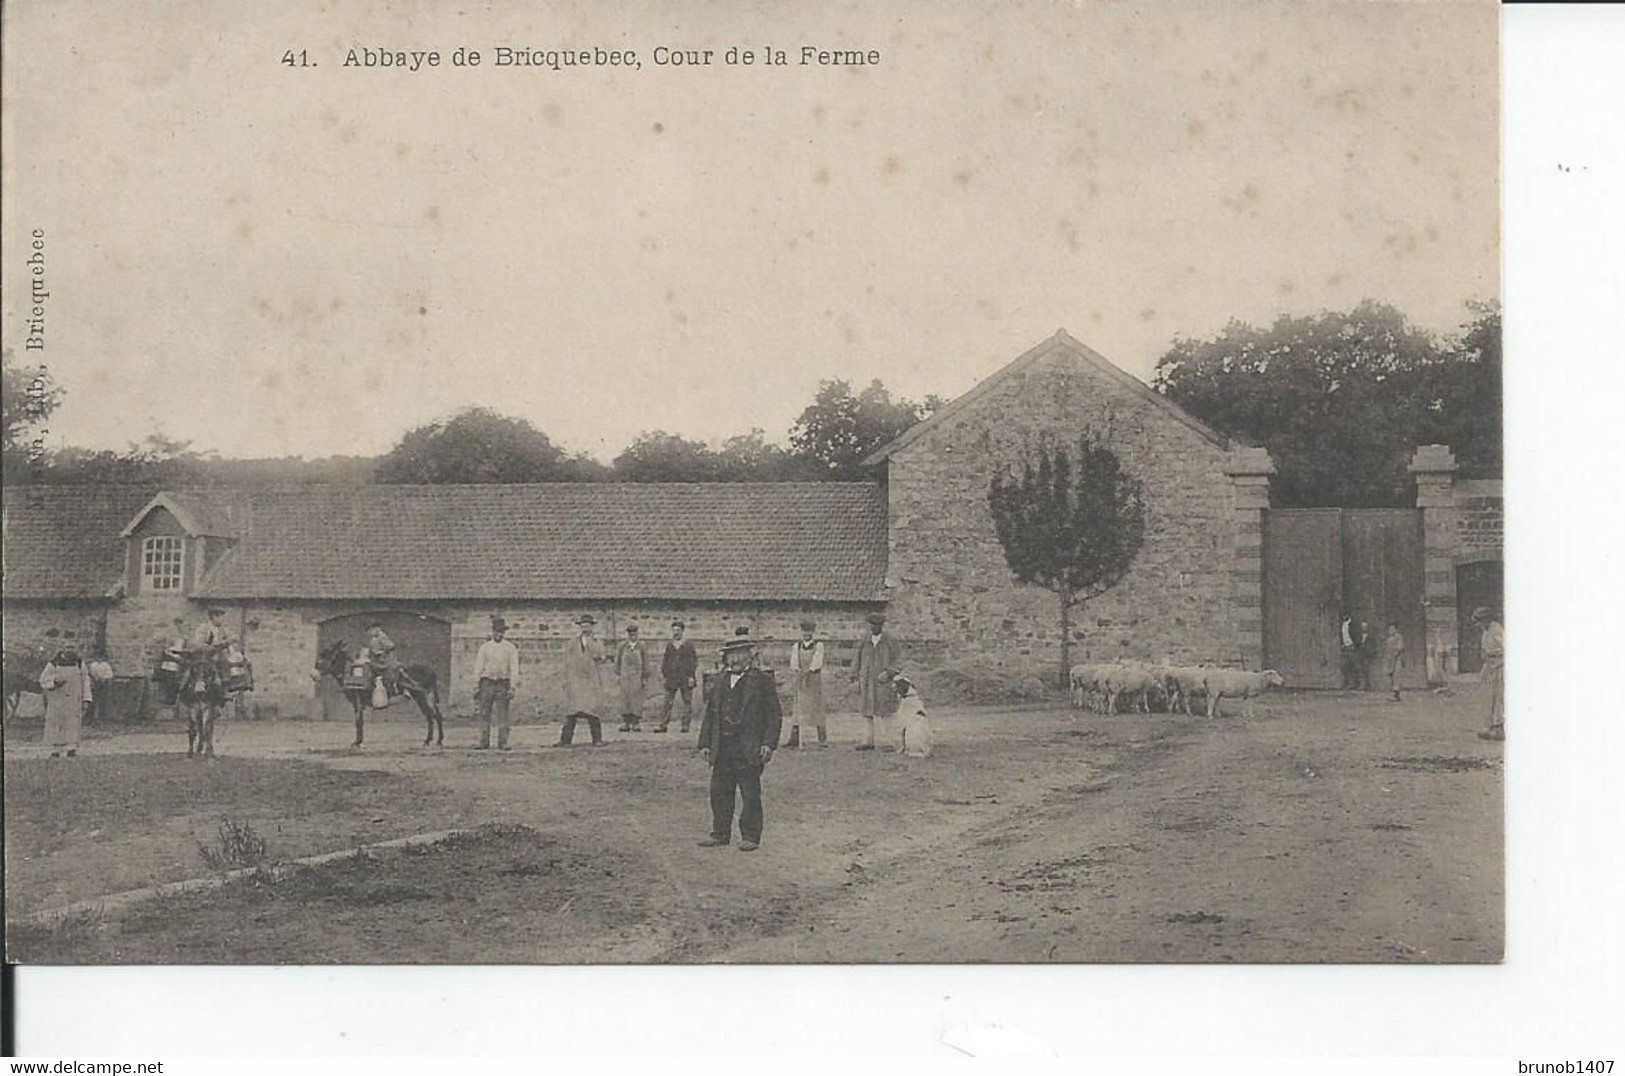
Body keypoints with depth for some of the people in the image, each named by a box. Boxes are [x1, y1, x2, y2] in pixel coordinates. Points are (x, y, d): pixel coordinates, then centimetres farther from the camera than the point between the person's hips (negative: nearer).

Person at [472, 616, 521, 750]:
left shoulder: (511, 648, 5)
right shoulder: (485, 647, 9)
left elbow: (514, 669, -1)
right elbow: (478, 667, 8)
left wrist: (512, 687, -10)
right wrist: (476, 685, 1)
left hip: (503, 684, -1)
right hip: (487, 683, 2)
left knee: (502, 716, -5)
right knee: (484, 715, -2)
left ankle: (502, 744, -3)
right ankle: (484, 744, 1)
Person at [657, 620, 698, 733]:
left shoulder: (689, 645, 2)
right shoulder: (669, 646, 12)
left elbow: (694, 661, -1)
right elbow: (664, 661, 16)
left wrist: (691, 677, -8)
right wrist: (663, 675, 8)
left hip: (685, 679, -3)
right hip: (671, 679, 3)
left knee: (687, 702, -1)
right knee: (667, 702, -1)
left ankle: (685, 725, 4)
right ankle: (663, 725, -2)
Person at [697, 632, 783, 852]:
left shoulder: (762, 681, -2)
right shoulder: (720, 682, 14)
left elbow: (774, 716, -4)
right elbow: (710, 715, 16)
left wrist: (769, 743, -13)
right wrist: (705, 743, 8)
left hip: (749, 751, -5)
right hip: (722, 750, 5)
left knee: (750, 795, 0)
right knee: (719, 792, 9)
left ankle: (751, 836, 8)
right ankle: (720, 834, 19)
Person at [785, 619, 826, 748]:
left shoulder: (818, 645, 1)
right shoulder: (796, 646, 9)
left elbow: (817, 661, -11)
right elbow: (794, 661, -4)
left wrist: (809, 671, -26)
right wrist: (796, 670, -24)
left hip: (814, 680, -2)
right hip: (799, 680, 3)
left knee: (817, 708, -2)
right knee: (797, 708, 1)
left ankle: (822, 738, 2)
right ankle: (794, 738, 4)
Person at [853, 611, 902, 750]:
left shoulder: (890, 642, -1)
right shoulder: (864, 642, 9)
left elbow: (898, 659, -4)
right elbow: (858, 660, 13)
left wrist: (888, 672, -16)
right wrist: (855, 678, 5)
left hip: (884, 682, -3)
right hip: (867, 683, 3)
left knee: (886, 713, -2)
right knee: (867, 712, 1)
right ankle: (868, 742, 2)